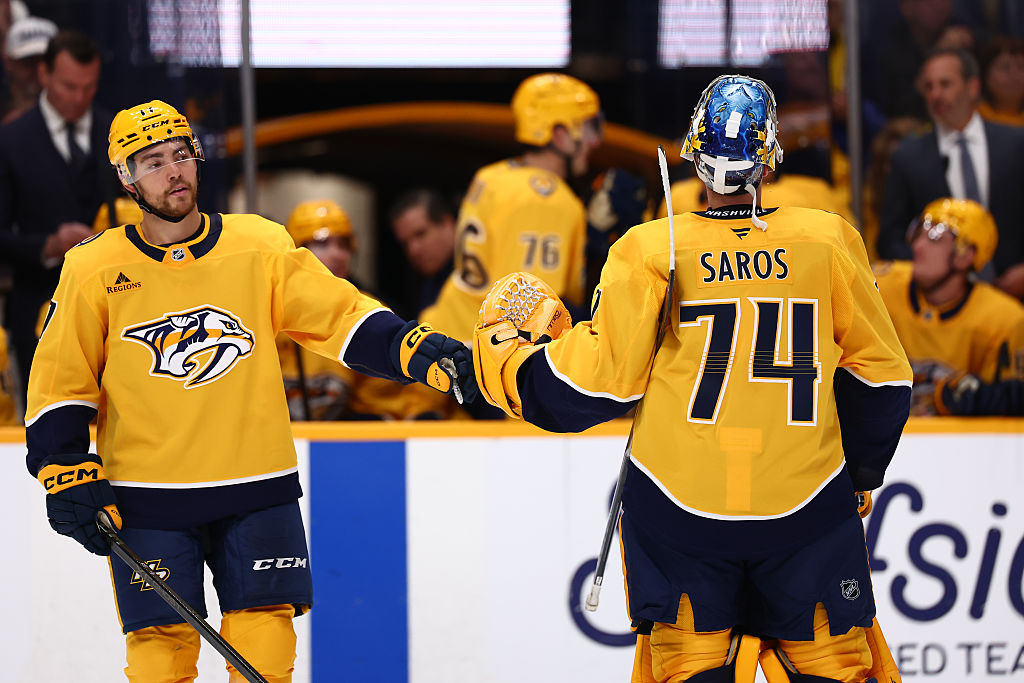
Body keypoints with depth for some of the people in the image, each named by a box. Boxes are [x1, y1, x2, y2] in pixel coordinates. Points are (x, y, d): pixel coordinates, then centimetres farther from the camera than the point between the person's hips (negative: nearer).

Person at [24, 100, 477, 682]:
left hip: (257, 488, 1)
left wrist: (423, 352, -12)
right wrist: (68, 474, -3)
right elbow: (60, 382, 5)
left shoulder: (260, 246, 3)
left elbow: (343, 316, 2)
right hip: (147, 499, -1)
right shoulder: (94, 270, 0)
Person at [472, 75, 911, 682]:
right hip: (807, 506, 1)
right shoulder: (830, 241, -1)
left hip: (680, 509, -1)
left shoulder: (651, 251, -7)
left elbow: (598, 383, -4)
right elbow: (881, 379, 6)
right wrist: (858, 474, 23)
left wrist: (508, 355, 13)